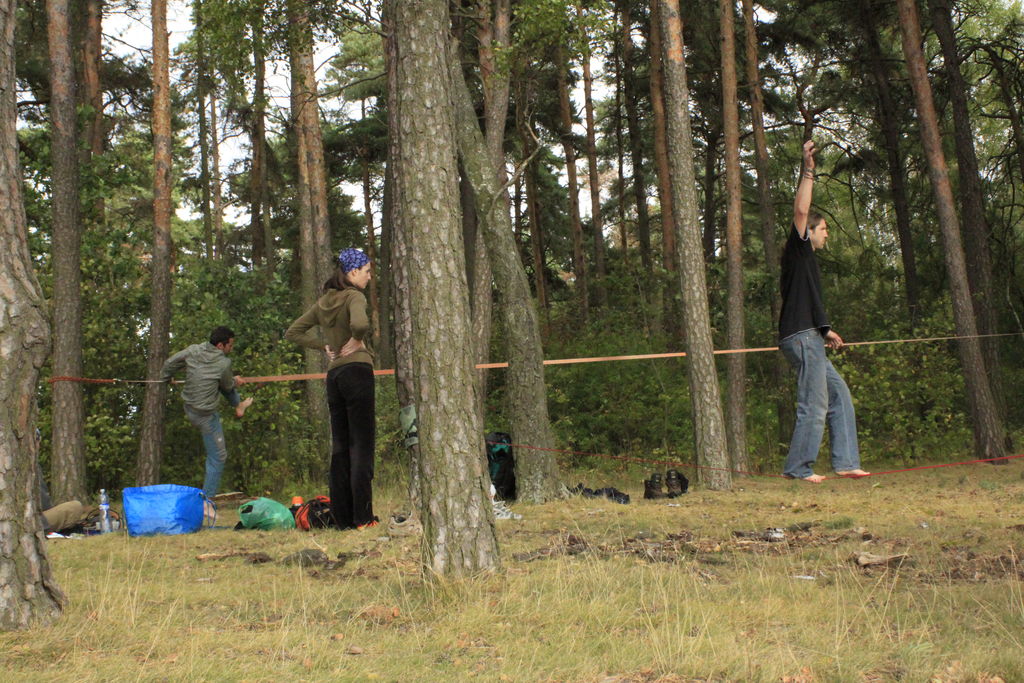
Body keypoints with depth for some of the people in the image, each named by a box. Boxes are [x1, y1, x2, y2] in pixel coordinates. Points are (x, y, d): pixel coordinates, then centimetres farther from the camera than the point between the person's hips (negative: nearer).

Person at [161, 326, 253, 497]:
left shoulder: (193, 350, -7)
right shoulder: (223, 363, -21)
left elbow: (170, 363, 5)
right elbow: (228, 386, -3)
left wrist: (164, 378, 26)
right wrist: (236, 382, 20)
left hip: (189, 408, 7)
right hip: (206, 416, -7)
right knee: (218, 457, 4)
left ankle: (239, 404, 43)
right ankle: (207, 499, 7)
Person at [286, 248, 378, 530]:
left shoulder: (324, 301, 14)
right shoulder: (354, 296, -8)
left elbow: (293, 332, 20)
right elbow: (359, 324, -30)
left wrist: (325, 346, 12)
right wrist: (357, 341, -10)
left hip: (334, 374, 7)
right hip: (357, 369, -7)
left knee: (340, 445, 9)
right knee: (362, 444, -5)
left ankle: (342, 517, 10)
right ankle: (362, 517, -8)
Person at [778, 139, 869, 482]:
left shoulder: (807, 259, 25)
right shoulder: (798, 249, -1)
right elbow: (800, 210, -16)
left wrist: (826, 331, 42)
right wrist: (808, 172, -18)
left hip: (810, 339, 10)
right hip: (801, 337, -10)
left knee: (839, 394, 10)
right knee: (813, 405, -10)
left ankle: (845, 462, 9)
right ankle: (797, 467, -6)